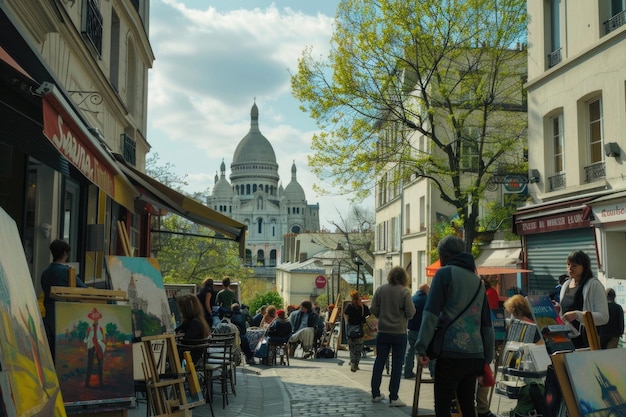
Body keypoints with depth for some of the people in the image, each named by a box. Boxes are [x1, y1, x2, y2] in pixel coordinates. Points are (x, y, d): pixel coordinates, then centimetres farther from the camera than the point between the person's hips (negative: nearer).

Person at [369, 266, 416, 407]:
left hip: (383, 332, 4)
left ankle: (375, 394, 20)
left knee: (379, 362, 13)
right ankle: (393, 398, 3)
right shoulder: (404, 292, -11)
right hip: (399, 333, -3)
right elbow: (411, 312, -14)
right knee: (397, 365, 2)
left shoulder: (380, 290, -1)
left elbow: (373, 309, -2)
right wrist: (403, 316, 7)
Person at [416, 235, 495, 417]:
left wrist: (422, 347, -13)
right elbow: (486, 324, 20)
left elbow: (431, 313, -11)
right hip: (474, 355, 6)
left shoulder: (445, 273, 1)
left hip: (451, 354, -6)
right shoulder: (477, 281, 20)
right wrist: (487, 359, 23)